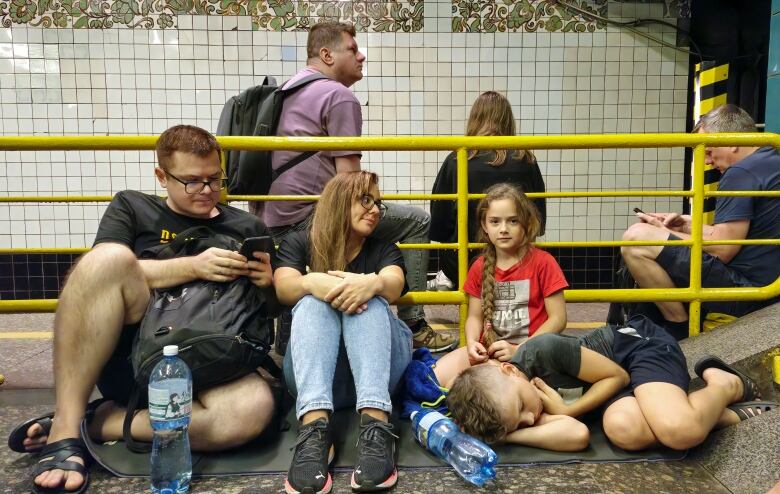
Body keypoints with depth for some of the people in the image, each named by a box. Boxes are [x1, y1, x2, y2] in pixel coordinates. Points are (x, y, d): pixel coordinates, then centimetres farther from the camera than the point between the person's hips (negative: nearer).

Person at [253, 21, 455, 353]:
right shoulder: (339, 96, -7)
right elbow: (348, 175, -13)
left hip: (271, 220, 10)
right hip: (307, 218, -10)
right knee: (417, 222, -2)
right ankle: (413, 327, 0)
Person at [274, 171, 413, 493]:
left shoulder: (383, 249, 14)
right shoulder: (298, 244, 12)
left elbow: (394, 286, -9)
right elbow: (284, 288, -10)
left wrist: (372, 283, -34)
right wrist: (313, 282, -34)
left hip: (377, 366, 1)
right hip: (314, 371, 0)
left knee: (367, 301, -26)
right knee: (314, 302, -27)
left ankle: (376, 426, -47)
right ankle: (314, 428, -48)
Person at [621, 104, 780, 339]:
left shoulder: (742, 172, -15)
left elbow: (722, 250, -18)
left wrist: (664, 232, -4)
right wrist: (688, 224, 12)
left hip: (744, 290, -11)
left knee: (636, 238, -20)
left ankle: (680, 329, -8)